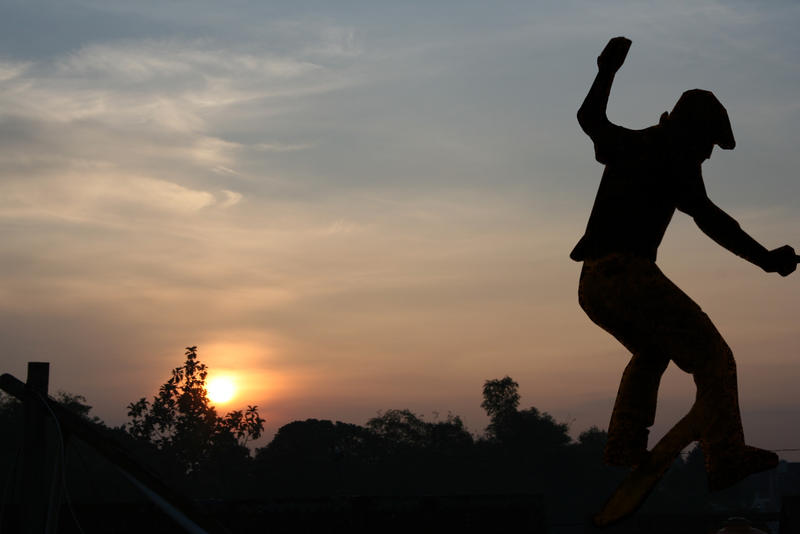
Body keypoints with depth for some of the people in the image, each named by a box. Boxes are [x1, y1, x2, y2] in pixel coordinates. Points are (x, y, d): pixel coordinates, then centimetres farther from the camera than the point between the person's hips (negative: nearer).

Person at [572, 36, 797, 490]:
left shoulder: (627, 143, 21)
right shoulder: (676, 150, 0)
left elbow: (590, 117, 43)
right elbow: (705, 213, -14)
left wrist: (609, 68, 55)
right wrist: (763, 257, -18)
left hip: (590, 286, 9)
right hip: (630, 274, -8)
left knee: (651, 352, 31)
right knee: (712, 357, -6)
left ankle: (625, 444, 24)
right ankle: (726, 459, -17)